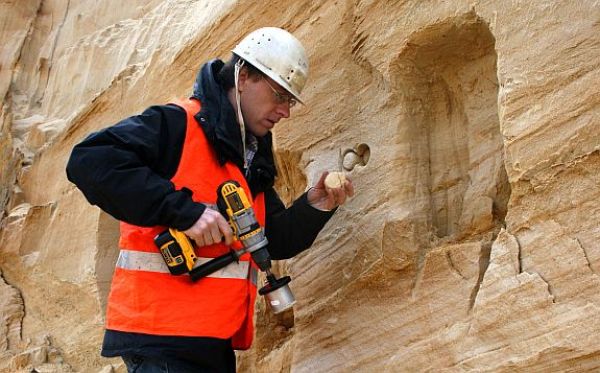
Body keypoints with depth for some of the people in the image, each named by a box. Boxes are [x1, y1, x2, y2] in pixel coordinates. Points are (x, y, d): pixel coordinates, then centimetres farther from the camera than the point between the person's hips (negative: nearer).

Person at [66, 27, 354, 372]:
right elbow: (89, 161, -22)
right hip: (161, 332, -9)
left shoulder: (254, 160, 17)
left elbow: (275, 242, 17)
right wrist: (184, 210, -25)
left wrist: (314, 208, -2)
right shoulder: (176, 123, -9)